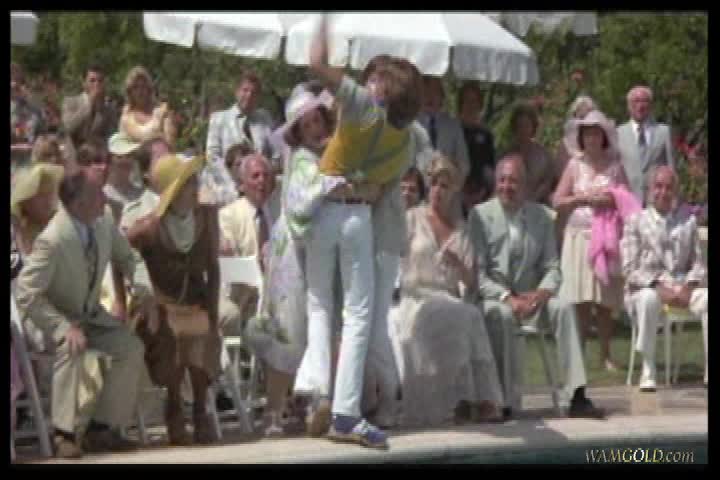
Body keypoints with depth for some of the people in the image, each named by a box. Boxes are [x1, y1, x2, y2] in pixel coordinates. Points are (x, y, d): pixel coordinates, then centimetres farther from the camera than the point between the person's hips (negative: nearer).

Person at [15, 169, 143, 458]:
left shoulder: (103, 225, -10)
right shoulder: (52, 241, -31)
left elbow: (126, 259, 11)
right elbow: (26, 295, -29)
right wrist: (66, 328, -34)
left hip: (91, 315, 7)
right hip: (53, 318, -7)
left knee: (131, 347, -11)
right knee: (71, 348, -35)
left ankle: (102, 429, -3)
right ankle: (64, 433, -25)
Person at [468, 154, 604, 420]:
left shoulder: (541, 216, 7)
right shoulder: (480, 215, -2)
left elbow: (552, 268, 9)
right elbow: (477, 271, -6)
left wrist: (541, 293, -14)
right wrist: (508, 298, -20)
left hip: (530, 297, 3)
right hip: (494, 298, -3)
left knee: (564, 307, -24)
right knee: (502, 315, -36)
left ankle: (575, 395, -27)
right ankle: (506, 403, -32)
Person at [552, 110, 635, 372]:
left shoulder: (615, 166, 7)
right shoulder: (575, 165, 7)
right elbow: (558, 202, 4)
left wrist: (611, 200, -9)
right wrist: (584, 197, -8)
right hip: (580, 235, 0)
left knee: (605, 301, -1)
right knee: (580, 301, -6)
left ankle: (605, 354, 6)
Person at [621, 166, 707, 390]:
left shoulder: (688, 221, 16)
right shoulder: (636, 222, 6)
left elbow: (698, 263, 11)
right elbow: (630, 269, -2)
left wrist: (688, 287, -10)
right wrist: (659, 287, -17)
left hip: (682, 288, 2)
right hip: (645, 288, -2)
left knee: (708, 300, -31)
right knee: (649, 299, -40)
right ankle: (648, 372, -35)